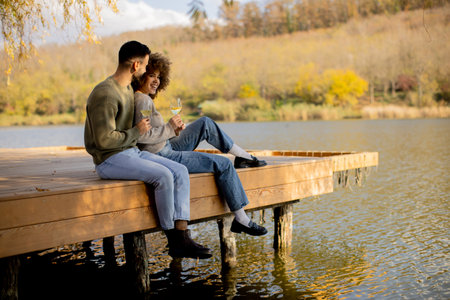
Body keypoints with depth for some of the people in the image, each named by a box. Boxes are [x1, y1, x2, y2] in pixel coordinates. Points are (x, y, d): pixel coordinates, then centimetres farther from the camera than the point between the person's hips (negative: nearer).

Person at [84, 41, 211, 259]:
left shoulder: (128, 89, 16)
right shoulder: (105, 94, -17)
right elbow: (104, 139, -24)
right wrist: (137, 132, -11)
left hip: (132, 151, 9)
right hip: (110, 160, -9)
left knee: (180, 171, -9)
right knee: (163, 175, -27)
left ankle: (182, 237, -17)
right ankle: (173, 240, -12)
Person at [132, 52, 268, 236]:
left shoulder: (143, 98, 14)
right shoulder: (142, 99, -17)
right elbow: (140, 135, -28)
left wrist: (175, 129, 3)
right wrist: (169, 128, -19)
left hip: (166, 150, 10)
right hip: (161, 158, -10)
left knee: (205, 123, 15)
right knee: (223, 165, -9)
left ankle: (243, 156, 24)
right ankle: (241, 219, -3)